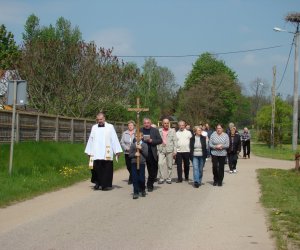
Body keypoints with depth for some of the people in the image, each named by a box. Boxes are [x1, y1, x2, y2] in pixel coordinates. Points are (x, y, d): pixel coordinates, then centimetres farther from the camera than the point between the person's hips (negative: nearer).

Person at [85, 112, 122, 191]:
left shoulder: (110, 127, 3)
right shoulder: (94, 127, 11)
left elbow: (114, 139, 0)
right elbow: (90, 140, 13)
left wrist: (117, 151, -6)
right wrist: (89, 151, 11)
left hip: (107, 153, -2)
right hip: (96, 153, 2)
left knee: (106, 169, -2)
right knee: (97, 168, -2)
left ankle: (105, 184, 6)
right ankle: (98, 183, 12)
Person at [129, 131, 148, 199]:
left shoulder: (144, 145, 3)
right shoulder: (132, 145, 7)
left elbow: (146, 154, -5)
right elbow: (129, 155, 5)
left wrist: (141, 148, -14)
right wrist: (134, 154, -14)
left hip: (141, 163, -1)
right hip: (134, 163, 1)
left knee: (141, 178, -1)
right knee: (134, 178, -2)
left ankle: (142, 190, 24)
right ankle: (136, 192, 5)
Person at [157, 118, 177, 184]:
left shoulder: (172, 131, 6)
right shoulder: (159, 131, 7)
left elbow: (175, 141, 3)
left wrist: (175, 151, -3)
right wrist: (157, 149, -2)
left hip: (169, 150, 0)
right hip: (161, 150, 0)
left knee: (169, 165, 4)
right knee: (160, 163, -12)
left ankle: (169, 178, 13)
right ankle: (161, 178, -4)